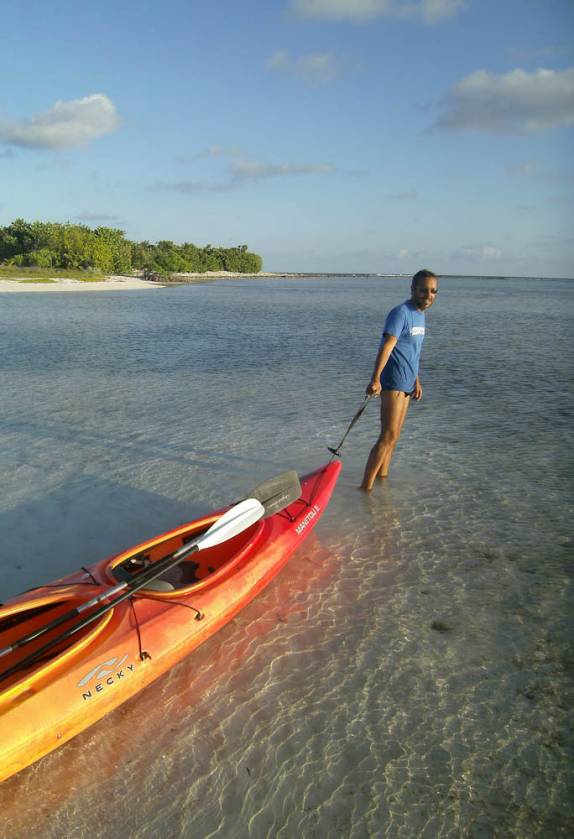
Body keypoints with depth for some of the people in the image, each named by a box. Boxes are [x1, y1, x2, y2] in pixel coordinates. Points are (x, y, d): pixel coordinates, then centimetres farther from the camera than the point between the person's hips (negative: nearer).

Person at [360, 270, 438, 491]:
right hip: (393, 382, -9)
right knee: (388, 436, -12)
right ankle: (365, 487, -9)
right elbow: (387, 346, -26)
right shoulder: (401, 313, -14)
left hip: (406, 383, 9)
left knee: (393, 436, 15)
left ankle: (382, 477, 25)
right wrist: (375, 379, -36)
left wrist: (416, 380, 27)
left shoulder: (420, 314, 15)